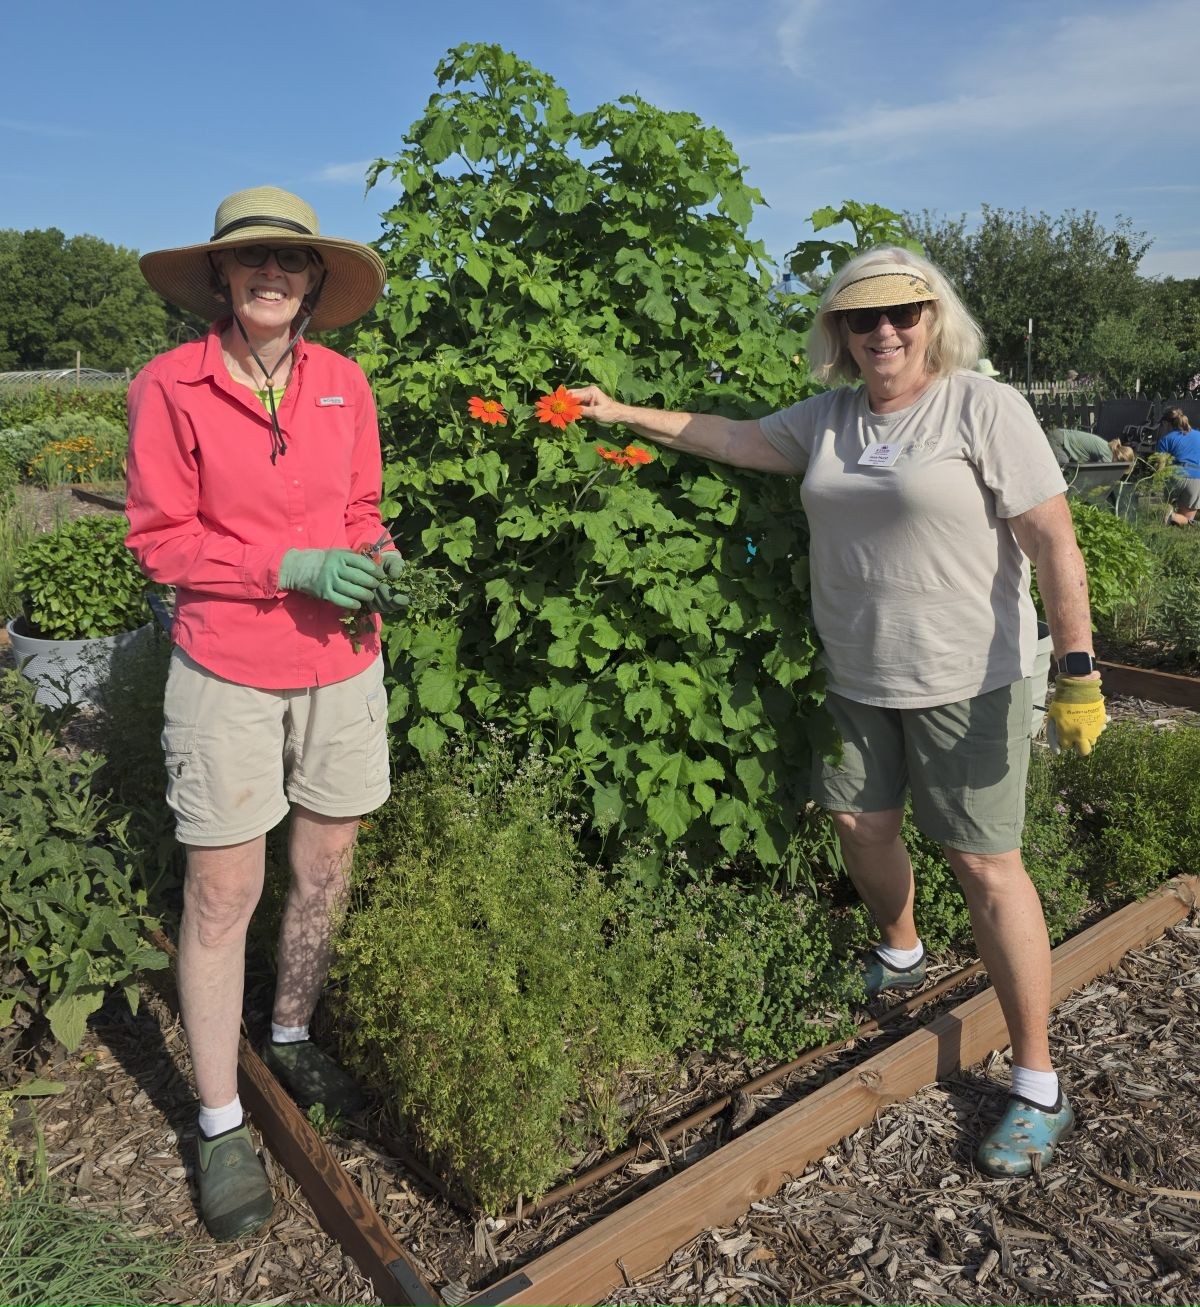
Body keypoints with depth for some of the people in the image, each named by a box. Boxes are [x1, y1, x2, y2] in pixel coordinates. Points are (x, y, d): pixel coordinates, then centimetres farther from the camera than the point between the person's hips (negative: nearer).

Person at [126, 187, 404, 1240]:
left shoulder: (344, 383, 4)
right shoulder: (172, 385, -6)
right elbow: (160, 539, -6)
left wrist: (376, 555, -9)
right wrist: (291, 567, -18)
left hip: (342, 664, 4)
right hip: (229, 674, -4)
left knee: (326, 868, 14)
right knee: (222, 895, 2)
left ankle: (291, 1037, 40)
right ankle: (221, 1123, 21)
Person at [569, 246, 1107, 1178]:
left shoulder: (984, 409, -10)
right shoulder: (828, 419, 7)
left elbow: (1055, 544, -13)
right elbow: (730, 437, 15)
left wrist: (1079, 669, -18)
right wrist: (622, 413, 14)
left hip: (966, 680, -6)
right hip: (857, 676, 6)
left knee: (983, 860, -3)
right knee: (862, 823, 16)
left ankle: (1040, 1090, 11)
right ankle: (901, 959, 47)